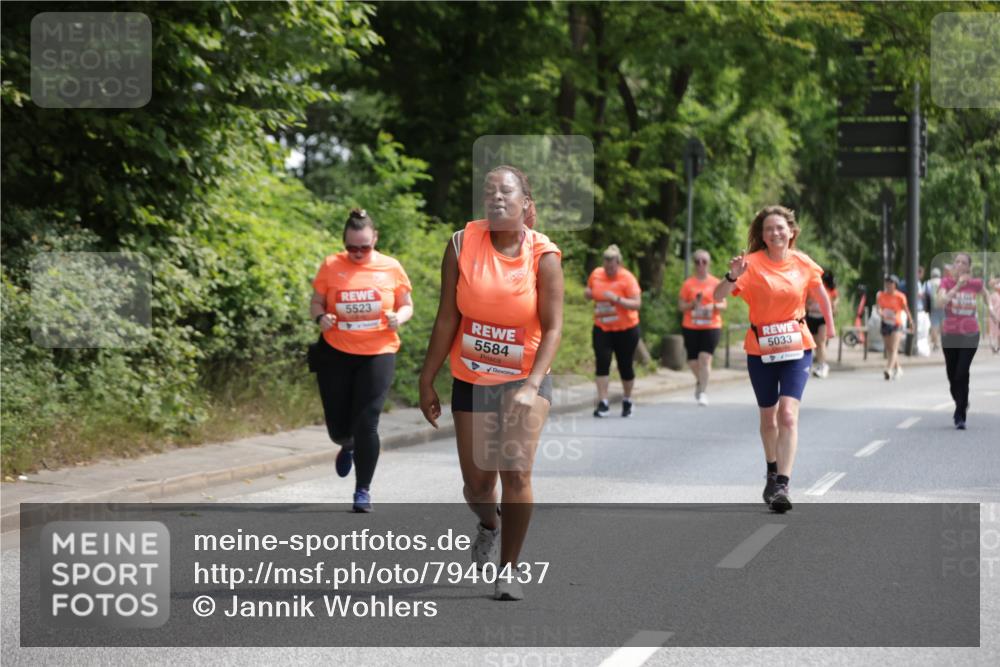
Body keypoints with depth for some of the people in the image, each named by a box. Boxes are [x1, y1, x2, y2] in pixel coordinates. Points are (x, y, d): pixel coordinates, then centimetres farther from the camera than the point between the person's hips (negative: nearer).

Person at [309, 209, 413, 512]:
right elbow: (316, 303, 6)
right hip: (336, 353, 1)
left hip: (377, 354, -1)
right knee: (338, 425, 8)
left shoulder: (391, 268, -1)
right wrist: (320, 317, -16)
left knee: (366, 424, -8)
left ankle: (363, 490, 7)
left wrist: (399, 318, -14)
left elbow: (407, 305, 8)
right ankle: (347, 446, 47)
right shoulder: (331, 266, -1)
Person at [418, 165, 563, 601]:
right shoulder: (463, 244, -8)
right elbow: (447, 319, -5)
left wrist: (531, 386, -25)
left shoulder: (543, 256, -12)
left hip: (524, 380, -2)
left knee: (516, 472, -17)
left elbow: (552, 328, -13)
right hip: (471, 381, 2)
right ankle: (489, 525, 46)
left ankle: (509, 570, 0)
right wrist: (427, 381, -4)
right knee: (477, 483, 9)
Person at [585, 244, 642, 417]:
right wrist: (587, 294, -5)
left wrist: (617, 299, -30)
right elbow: (589, 294, 19)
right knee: (602, 364, -9)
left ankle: (627, 401, 26)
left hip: (626, 329, -3)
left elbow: (637, 304, -18)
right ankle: (603, 403, -8)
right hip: (602, 329, 3)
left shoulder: (627, 278, -12)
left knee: (625, 366, 6)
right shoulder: (596, 274, 1)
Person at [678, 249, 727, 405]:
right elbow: (681, 305, 6)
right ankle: (700, 382, 36)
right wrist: (692, 305, -13)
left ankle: (703, 392, -10)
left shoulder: (716, 283, 5)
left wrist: (714, 306, -14)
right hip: (690, 327, 1)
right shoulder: (688, 284, 5)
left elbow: (723, 305, 7)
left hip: (711, 327, -1)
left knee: (705, 358, -16)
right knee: (693, 361, 4)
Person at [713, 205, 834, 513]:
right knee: (768, 417, 13)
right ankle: (772, 473, 37)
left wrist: (830, 324, 12)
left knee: (788, 415, -16)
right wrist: (733, 276, -38)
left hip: (796, 347, 0)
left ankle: (782, 485, -19)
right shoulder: (752, 263, -10)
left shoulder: (803, 263, -3)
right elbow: (718, 296, -21)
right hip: (760, 349, 0)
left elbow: (819, 292, 15)